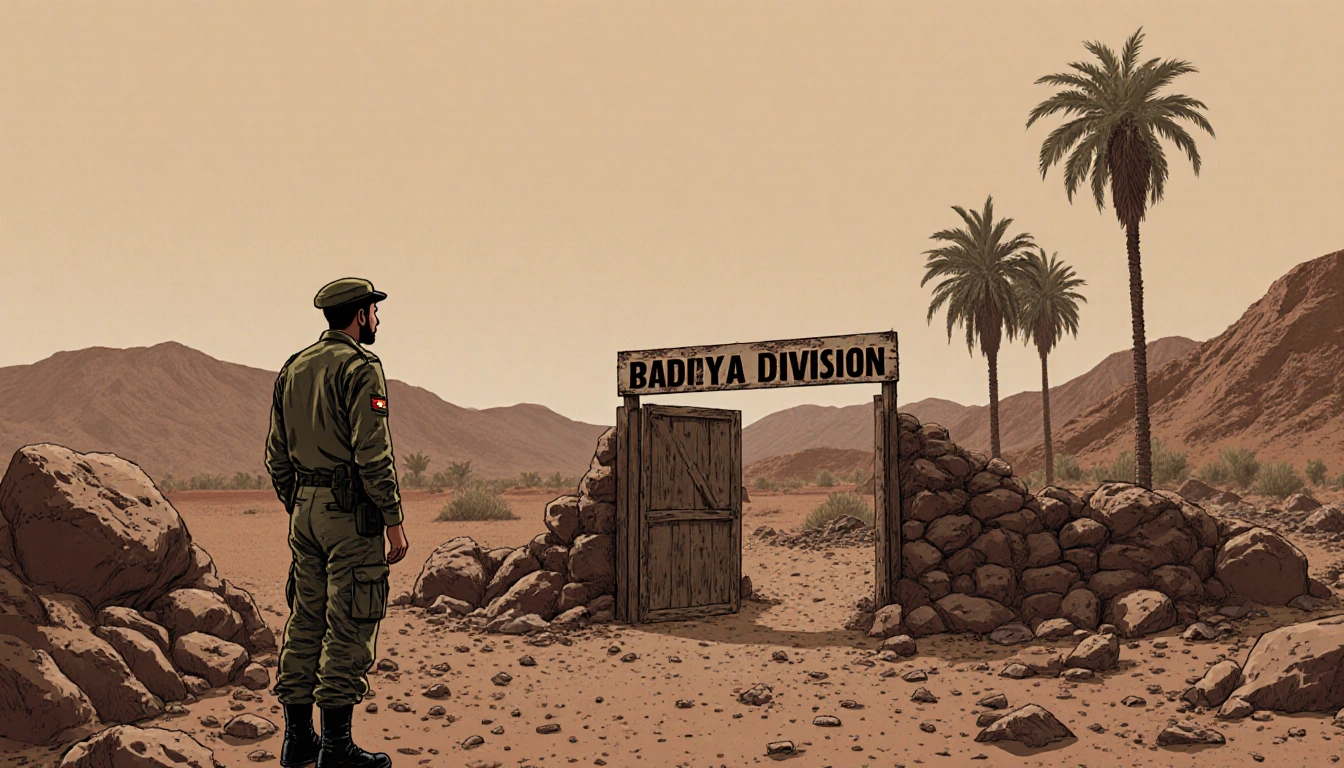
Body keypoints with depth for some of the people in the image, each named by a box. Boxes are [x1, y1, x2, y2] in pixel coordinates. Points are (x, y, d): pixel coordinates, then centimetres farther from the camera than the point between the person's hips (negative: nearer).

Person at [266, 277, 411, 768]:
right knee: (349, 628, -2)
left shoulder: (292, 369, 13)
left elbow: (276, 456, 15)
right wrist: (394, 521, -14)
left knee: (305, 621, 14)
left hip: (304, 509, 8)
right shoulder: (360, 368, -11)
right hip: (349, 510, -8)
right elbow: (373, 454, -18)